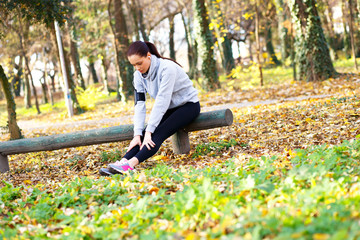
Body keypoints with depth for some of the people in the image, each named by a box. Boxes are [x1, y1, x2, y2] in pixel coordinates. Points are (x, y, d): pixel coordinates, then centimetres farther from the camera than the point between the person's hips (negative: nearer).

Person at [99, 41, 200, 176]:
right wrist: (137, 134, -21)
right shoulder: (139, 75, -6)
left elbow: (161, 101, -32)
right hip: (168, 109, 7)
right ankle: (123, 161, -34)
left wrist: (149, 131, -34)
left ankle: (131, 164, -46)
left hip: (189, 105, -7)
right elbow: (139, 104, -10)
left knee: (157, 134, -29)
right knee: (144, 135, -18)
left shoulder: (167, 68, -27)